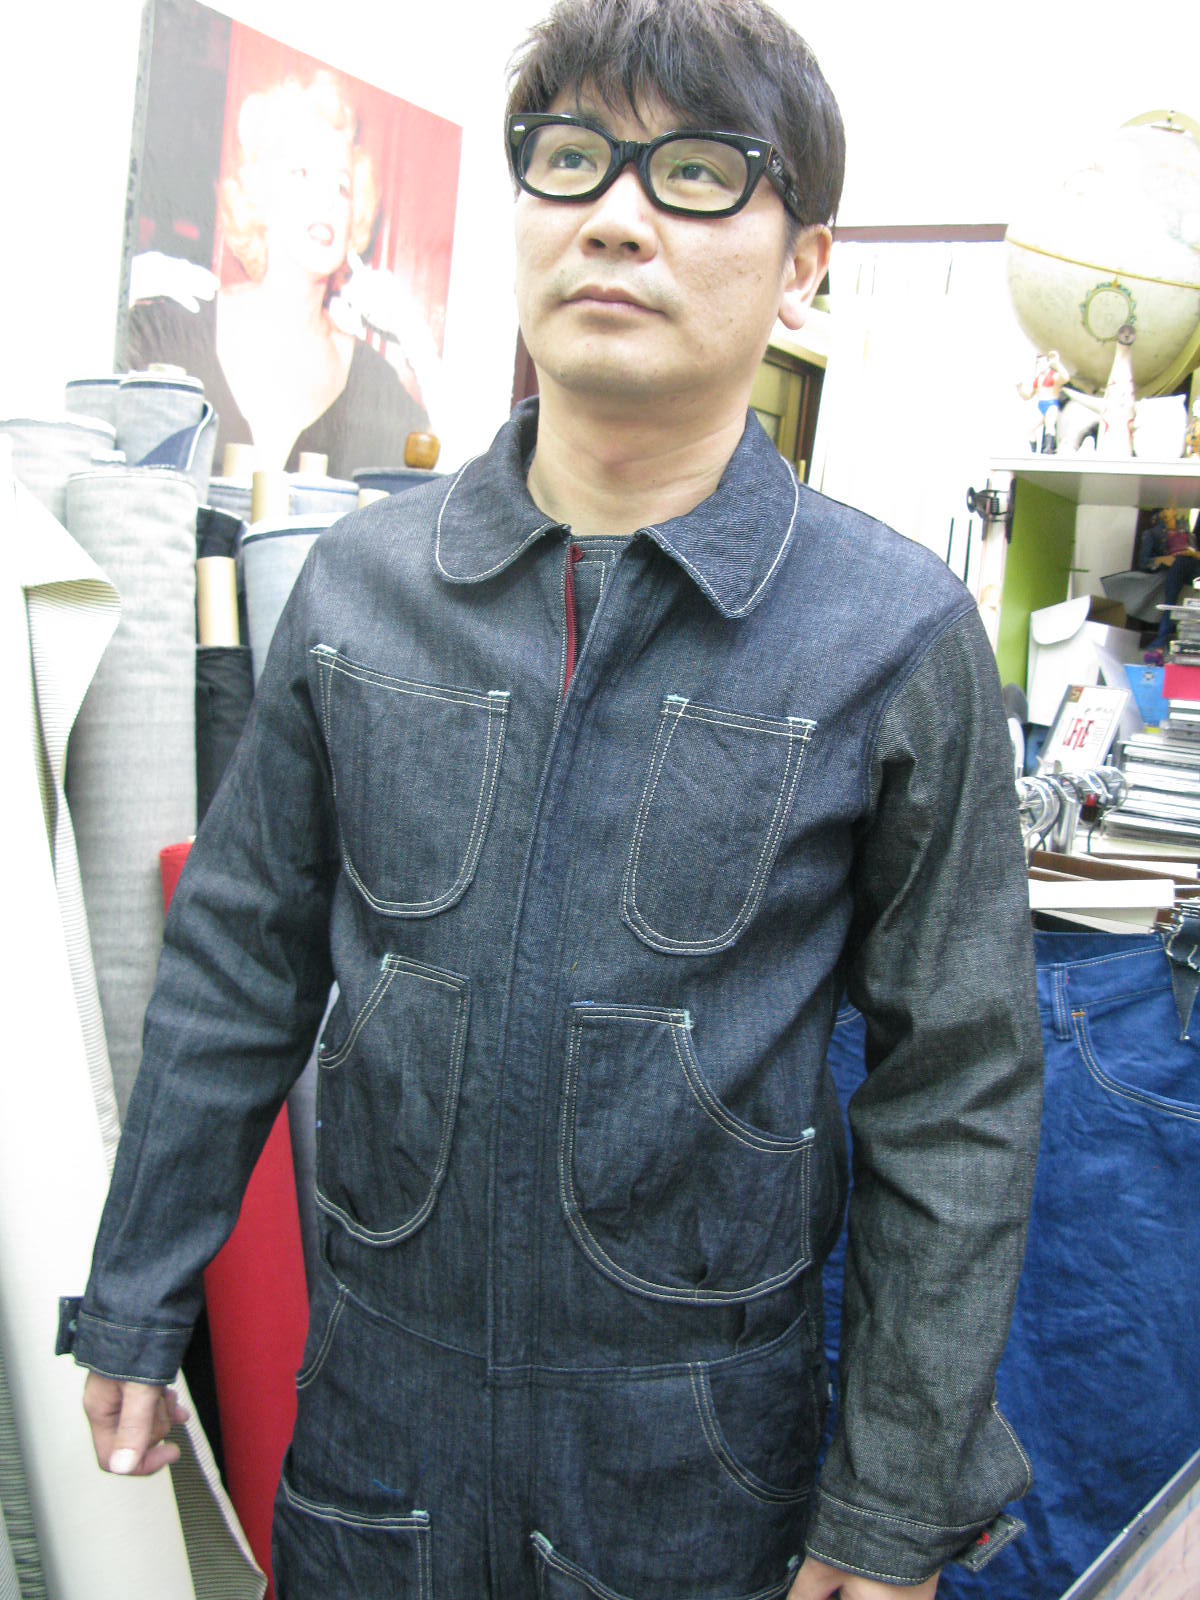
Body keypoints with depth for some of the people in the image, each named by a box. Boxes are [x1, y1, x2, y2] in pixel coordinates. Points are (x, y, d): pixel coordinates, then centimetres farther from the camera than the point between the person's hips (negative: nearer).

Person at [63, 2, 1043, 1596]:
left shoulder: (898, 633, -13)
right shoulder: (364, 580, -5)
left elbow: (960, 1093, -7)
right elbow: (240, 964, 3)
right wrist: (134, 1306, 7)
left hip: (694, 1444, -2)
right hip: (377, 1395, 3)